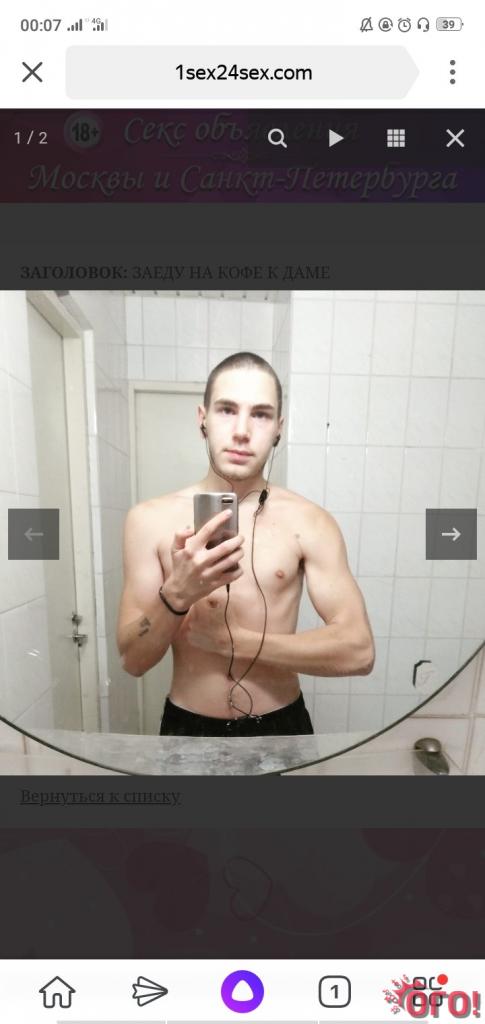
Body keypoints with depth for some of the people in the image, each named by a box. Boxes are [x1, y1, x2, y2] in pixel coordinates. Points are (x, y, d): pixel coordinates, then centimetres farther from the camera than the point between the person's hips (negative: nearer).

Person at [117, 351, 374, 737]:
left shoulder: (310, 521, -13)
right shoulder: (150, 519, -12)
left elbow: (358, 650, -16)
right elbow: (133, 659, -10)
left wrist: (231, 639, -19)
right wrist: (177, 594, -30)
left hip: (281, 724, 0)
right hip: (189, 725, 1)